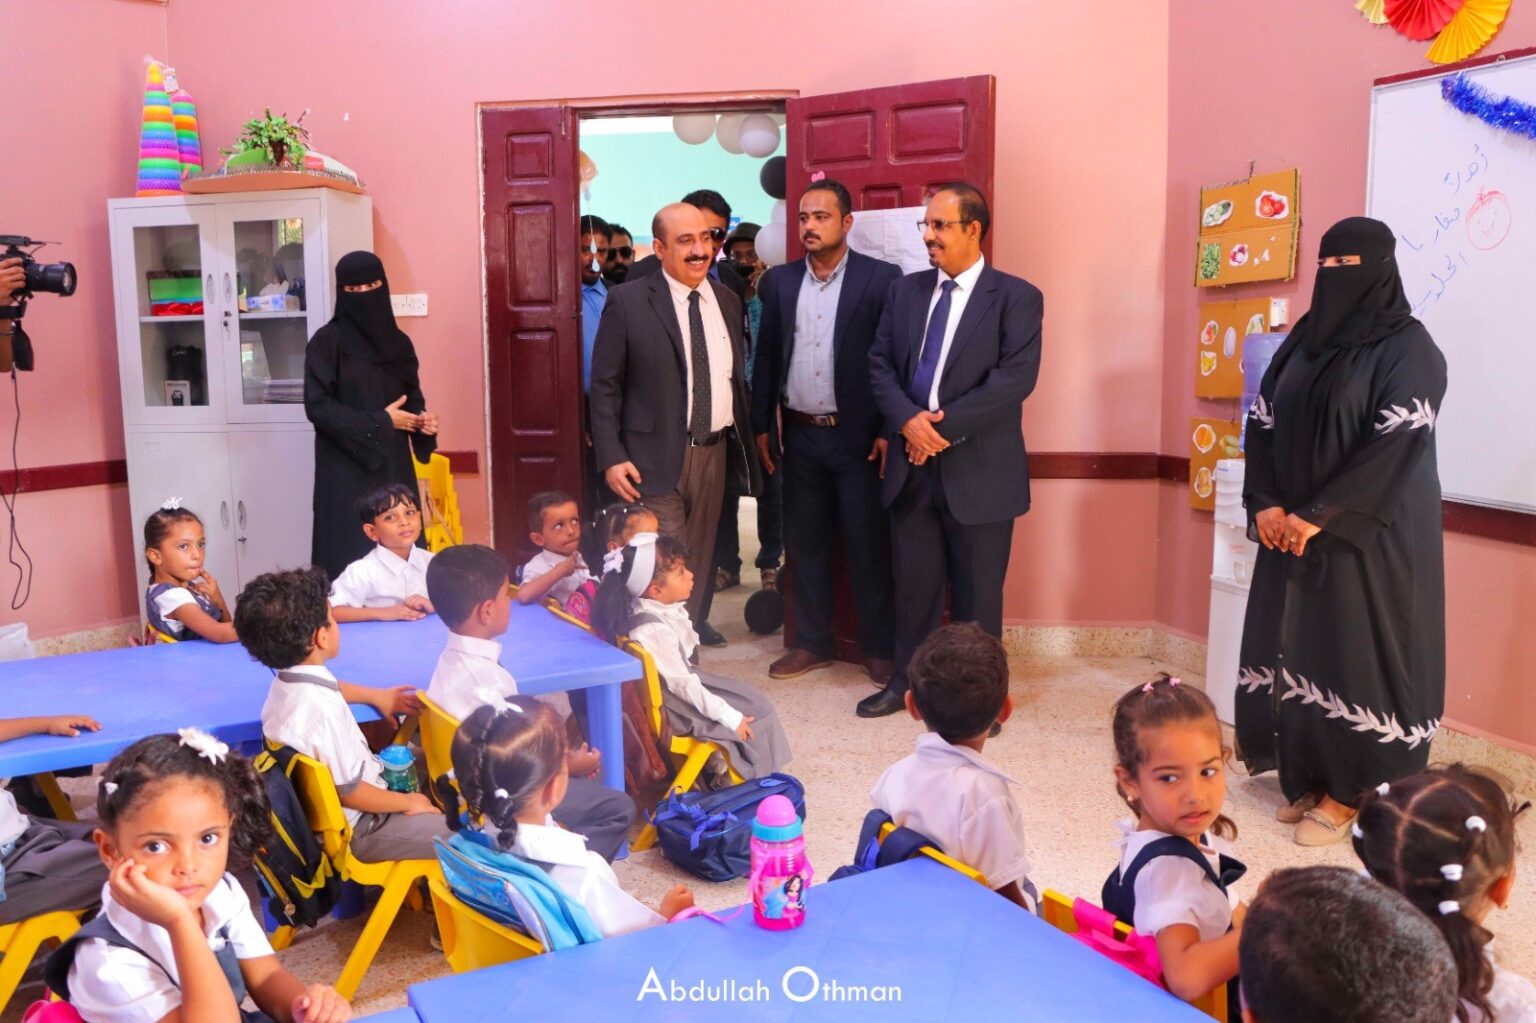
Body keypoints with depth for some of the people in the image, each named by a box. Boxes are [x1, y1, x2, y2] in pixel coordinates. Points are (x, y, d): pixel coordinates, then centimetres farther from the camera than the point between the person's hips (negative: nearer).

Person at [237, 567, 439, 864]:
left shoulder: (286, 681, -5)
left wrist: (376, 695, 21)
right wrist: (409, 802, -11)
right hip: (354, 829, -10)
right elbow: (351, 793, -25)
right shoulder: (323, 708, -34)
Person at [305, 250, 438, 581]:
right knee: (350, 554, -5)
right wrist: (380, 422, -12)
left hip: (393, 465, 5)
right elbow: (317, 406, -11)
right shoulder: (327, 341, -5)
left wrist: (422, 418, -6)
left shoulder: (398, 342, 9)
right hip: (346, 469, -5)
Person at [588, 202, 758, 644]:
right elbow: (604, 385, -6)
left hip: (716, 451, 5)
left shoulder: (727, 300, 9)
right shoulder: (627, 301, -7)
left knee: (701, 556, 15)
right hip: (658, 455, -5)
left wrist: (746, 438, 13)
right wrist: (612, 457, -12)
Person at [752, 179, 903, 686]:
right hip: (799, 435, 4)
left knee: (868, 545, 2)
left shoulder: (881, 278, -5)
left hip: (857, 436, -4)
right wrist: (761, 426, 9)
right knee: (804, 542, 11)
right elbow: (766, 356, 11)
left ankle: (879, 648, 15)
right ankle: (812, 642, 23)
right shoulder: (779, 281, 7)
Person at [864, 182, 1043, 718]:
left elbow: (1015, 377, -15)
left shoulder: (1016, 296, -4)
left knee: (977, 591, 8)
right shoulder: (905, 290, 11)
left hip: (979, 468, -4)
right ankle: (907, 680, 28)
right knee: (914, 582, 14)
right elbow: (880, 363, 6)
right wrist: (908, 420, -12)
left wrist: (946, 426, -18)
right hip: (913, 463, 4)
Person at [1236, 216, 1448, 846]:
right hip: (1292, 528, 6)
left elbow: (1398, 443, -17)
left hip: (1368, 535, -6)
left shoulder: (1408, 348, -8)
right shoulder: (1304, 340, 11)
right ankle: (1308, 778, 20)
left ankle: (1350, 793, 10)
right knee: (1294, 647, 8)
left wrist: (1319, 514, -20)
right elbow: (1261, 423, 9)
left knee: (1352, 651, -3)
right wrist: (1265, 503, -5)